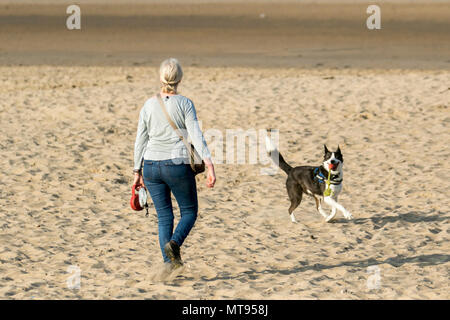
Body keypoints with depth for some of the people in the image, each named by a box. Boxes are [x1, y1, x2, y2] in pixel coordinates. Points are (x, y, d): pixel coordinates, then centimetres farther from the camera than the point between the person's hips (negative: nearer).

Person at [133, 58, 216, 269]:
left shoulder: (148, 106, 4)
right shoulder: (184, 104, -5)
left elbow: (140, 141, 7)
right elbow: (196, 135, -14)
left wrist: (137, 171, 14)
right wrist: (209, 164, -17)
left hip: (152, 165, 3)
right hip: (178, 165, -3)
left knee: (164, 216, 10)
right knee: (189, 211, 12)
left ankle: (170, 264, 3)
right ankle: (174, 243, -15)